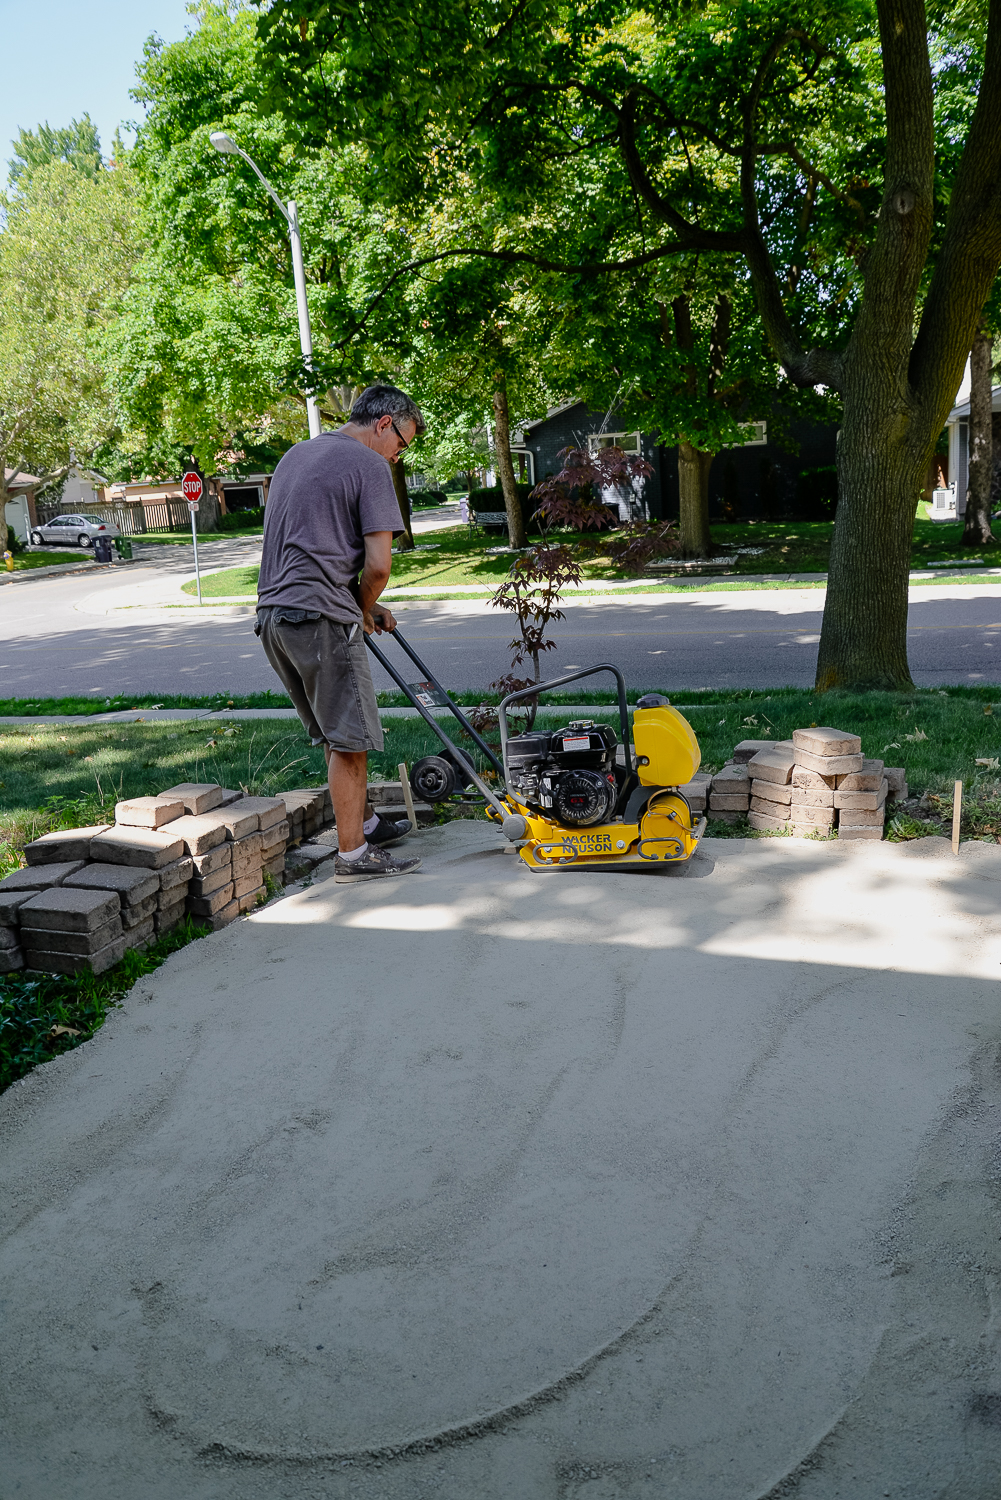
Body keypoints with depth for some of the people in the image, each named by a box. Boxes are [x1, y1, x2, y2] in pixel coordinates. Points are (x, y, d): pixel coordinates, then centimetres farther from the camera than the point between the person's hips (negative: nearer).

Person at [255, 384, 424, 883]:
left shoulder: (295, 454, 21)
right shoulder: (369, 465, -6)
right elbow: (377, 564, -14)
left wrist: (362, 608, 21)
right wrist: (363, 612, 7)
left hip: (272, 614, 9)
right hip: (321, 620, -9)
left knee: (333, 733, 20)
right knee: (348, 739, 0)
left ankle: (366, 823, 33)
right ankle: (352, 855, 6)